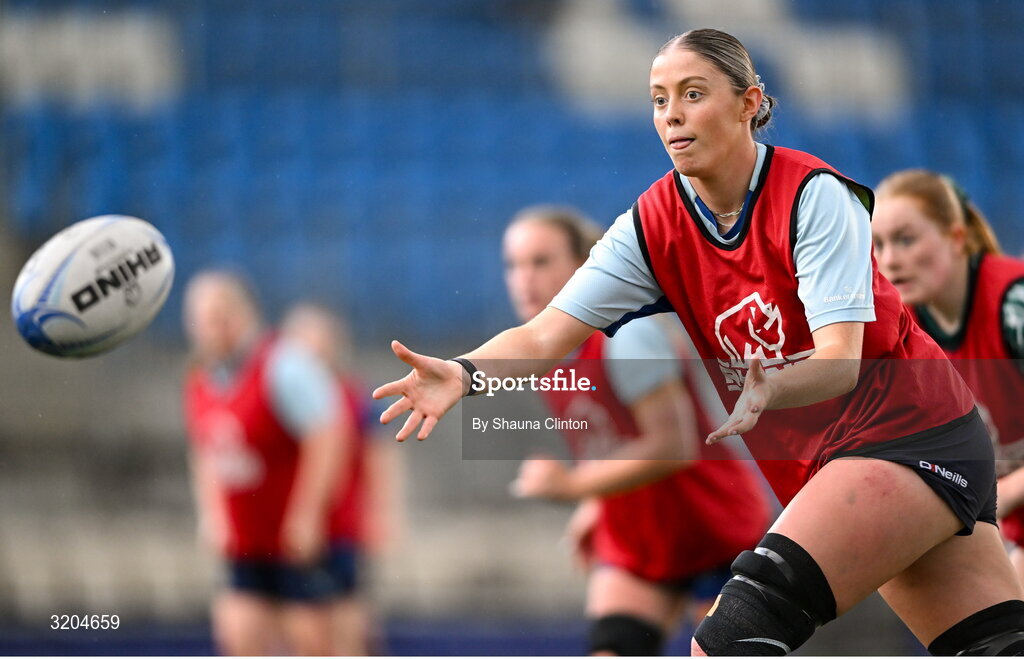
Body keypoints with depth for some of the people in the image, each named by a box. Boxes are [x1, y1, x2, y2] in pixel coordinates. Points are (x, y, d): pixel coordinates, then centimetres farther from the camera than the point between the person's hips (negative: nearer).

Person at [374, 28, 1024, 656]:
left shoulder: (813, 194, -17)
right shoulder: (652, 226, -1)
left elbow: (841, 361, -25)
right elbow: (544, 337, -10)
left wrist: (770, 388, -46)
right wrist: (463, 374, -30)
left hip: (915, 428, -6)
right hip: (814, 460, 6)